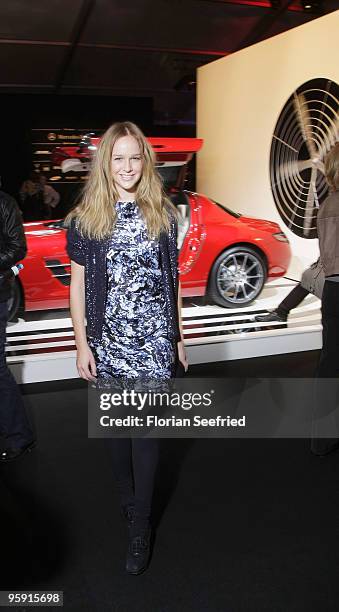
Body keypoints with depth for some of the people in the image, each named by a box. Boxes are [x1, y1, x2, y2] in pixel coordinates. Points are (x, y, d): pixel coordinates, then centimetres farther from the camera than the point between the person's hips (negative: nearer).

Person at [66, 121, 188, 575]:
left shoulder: (163, 213, 3)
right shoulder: (86, 217, 0)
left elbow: (172, 278, 7)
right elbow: (78, 283, 1)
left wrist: (178, 337, 8)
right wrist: (82, 343, -3)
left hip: (155, 341, 0)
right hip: (107, 341, 1)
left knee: (146, 427, -1)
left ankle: (140, 525, 13)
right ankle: (127, 496, 38)